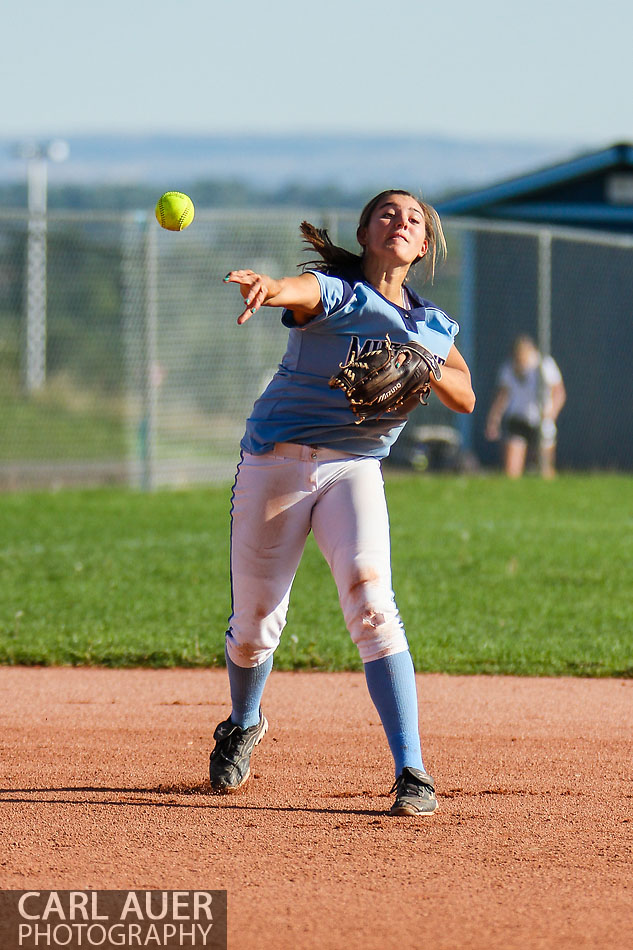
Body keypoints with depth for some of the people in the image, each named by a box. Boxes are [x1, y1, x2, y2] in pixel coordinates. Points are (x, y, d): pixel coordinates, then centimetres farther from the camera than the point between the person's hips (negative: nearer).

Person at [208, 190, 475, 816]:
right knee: (255, 624, 5)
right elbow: (297, 291, -31)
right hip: (275, 464, -2)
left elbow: (466, 399, 12)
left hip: (354, 470, 2)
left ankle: (412, 773, -24)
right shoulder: (332, 291, -8)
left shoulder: (433, 327, 9)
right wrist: (263, 287, -56)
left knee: (371, 605, -22)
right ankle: (243, 725, 40)